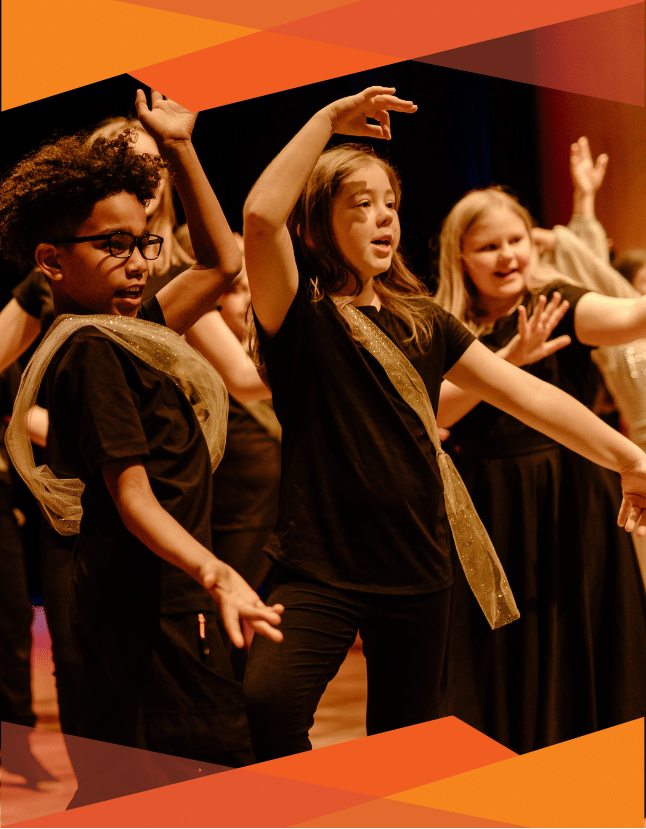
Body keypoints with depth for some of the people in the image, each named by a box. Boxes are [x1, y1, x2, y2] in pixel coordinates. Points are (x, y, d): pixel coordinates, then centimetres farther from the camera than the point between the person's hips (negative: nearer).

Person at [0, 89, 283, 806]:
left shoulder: (125, 329, 14)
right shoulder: (91, 349, -15)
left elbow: (221, 262, 23)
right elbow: (132, 495, -21)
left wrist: (179, 147, 20)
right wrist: (214, 574, -35)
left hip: (156, 601, 10)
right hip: (151, 608, -10)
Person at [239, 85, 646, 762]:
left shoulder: (421, 321, 10)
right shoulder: (299, 314, -5)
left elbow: (526, 393, 8)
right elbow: (260, 216, -25)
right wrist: (330, 118, -18)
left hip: (418, 571, 5)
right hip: (319, 570, -5)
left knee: (404, 738, 14)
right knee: (264, 702, -26)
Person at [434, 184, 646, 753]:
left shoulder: (560, 305, -5)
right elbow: (432, 413, -11)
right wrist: (508, 360, -22)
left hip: (570, 506, -2)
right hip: (488, 510, 3)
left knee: (572, 653, 4)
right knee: (494, 659, 8)